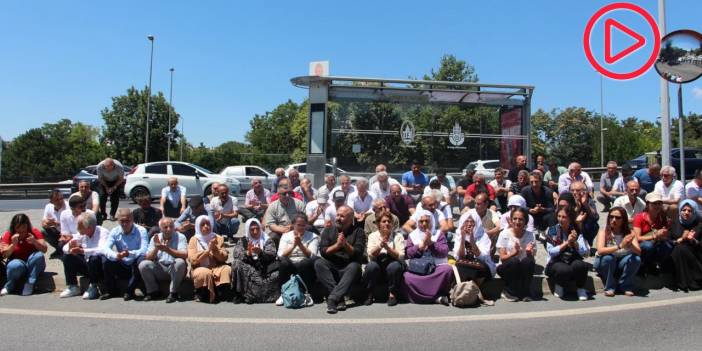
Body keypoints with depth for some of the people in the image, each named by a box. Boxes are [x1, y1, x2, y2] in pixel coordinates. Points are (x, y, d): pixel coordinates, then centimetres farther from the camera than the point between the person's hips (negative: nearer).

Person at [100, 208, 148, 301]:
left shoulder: (141, 231, -13)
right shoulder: (115, 231, -1)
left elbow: (144, 251, -25)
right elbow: (105, 248, -15)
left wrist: (130, 254, -44)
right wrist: (116, 255, -36)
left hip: (136, 266, -3)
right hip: (122, 267, 4)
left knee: (140, 259, -33)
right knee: (106, 261, -19)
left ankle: (129, 291, -15)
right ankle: (111, 290, 2)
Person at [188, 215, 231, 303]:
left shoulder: (218, 238, 10)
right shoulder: (194, 240, 4)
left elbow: (224, 257, 3)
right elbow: (192, 259, -8)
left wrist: (215, 249, -14)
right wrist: (208, 250, -15)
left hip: (216, 267, 2)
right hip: (199, 268, -2)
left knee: (227, 269, -29)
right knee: (205, 273, -36)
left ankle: (221, 295, -21)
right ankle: (201, 294, -11)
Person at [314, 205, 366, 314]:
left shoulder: (358, 232, 7)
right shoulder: (328, 231, 13)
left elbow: (358, 253, -5)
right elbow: (323, 251, 0)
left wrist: (346, 244, -21)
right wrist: (337, 245, -15)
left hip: (348, 270, -2)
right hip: (331, 268, 2)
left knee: (354, 266, -33)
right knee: (319, 263, -26)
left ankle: (332, 298, -40)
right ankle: (339, 299, -33)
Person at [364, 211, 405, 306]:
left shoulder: (398, 236, 1)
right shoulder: (373, 236, 3)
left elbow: (400, 256, -13)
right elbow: (371, 255, -11)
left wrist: (387, 247, -27)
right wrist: (380, 246, -29)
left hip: (392, 264, -1)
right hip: (378, 264, 1)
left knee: (395, 266, -33)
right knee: (371, 265, -31)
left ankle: (392, 295, -15)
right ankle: (369, 295, -13)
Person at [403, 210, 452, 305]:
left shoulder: (439, 234, 14)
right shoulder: (412, 235, 15)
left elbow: (444, 252, -1)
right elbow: (408, 254, 1)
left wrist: (431, 243, -12)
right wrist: (422, 244, -10)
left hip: (437, 267, 0)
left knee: (448, 269, -32)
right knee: (406, 277, -30)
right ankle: (437, 296, -23)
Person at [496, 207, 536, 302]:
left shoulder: (530, 235, -1)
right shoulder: (504, 234, -6)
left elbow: (532, 259, -5)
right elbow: (502, 257, -11)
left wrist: (529, 252, -27)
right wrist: (514, 252, -29)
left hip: (524, 269, 1)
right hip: (506, 267, -1)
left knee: (528, 261, -31)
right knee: (514, 261, -34)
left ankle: (525, 292, -12)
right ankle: (510, 292, -12)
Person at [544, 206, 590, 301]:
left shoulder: (577, 231, 4)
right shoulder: (552, 230, -2)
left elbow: (584, 252, -5)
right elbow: (551, 252, -12)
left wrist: (574, 242, -20)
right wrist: (567, 242, -18)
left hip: (573, 261, 2)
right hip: (556, 263, -2)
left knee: (580, 265, -32)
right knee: (564, 270, -36)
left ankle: (581, 289, -5)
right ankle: (559, 285, -1)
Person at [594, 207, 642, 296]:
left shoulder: (629, 232, -8)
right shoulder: (604, 232, -16)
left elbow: (638, 252, -21)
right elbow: (600, 251, -33)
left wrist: (630, 245, -43)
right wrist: (620, 246, -46)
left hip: (622, 264, 2)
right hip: (605, 264, -2)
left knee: (636, 259, -26)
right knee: (608, 258, -34)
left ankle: (625, 286, -6)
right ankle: (610, 287, -13)